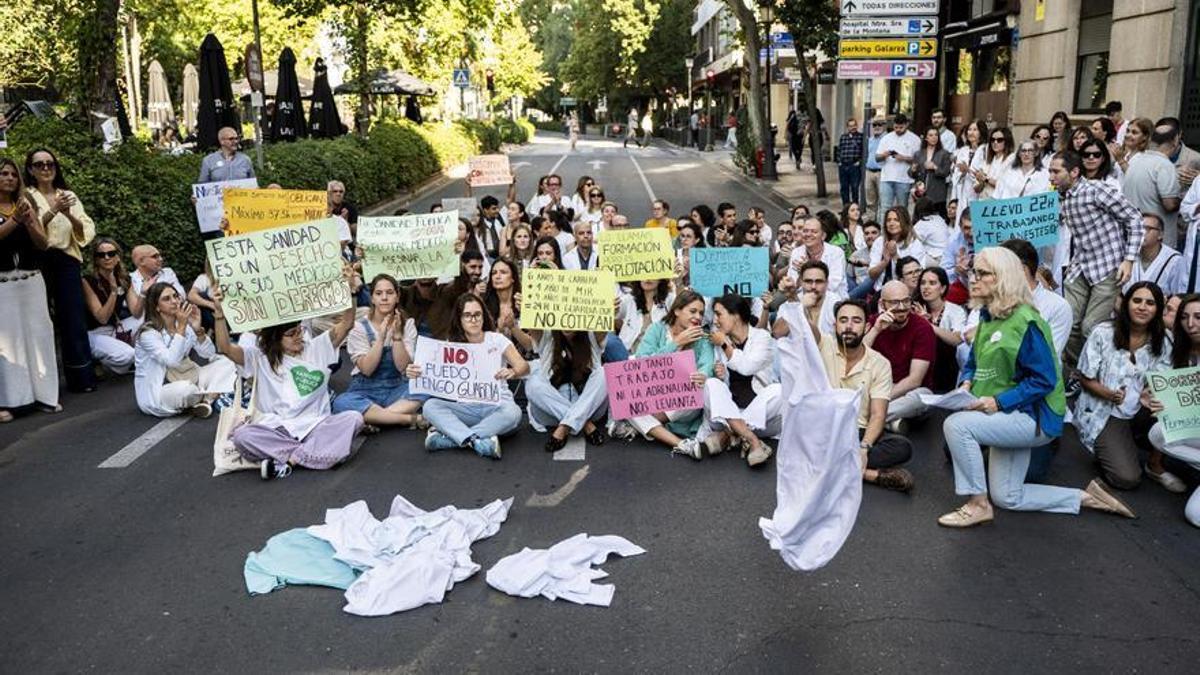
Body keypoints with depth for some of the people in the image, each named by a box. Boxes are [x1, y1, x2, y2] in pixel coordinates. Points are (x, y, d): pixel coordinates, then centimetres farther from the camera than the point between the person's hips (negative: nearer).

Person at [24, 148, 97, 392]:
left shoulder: (68, 196, 13)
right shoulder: (26, 197, 4)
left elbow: (87, 232, 3)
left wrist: (69, 214, -14)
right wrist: (52, 211, -22)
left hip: (66, 262, 2)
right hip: (38, 263, -2)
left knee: (74, 320, 1)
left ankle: (81, 377, 8)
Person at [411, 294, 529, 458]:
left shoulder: (496, 340, 0)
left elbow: (524, 367, -12)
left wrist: (513, 372, -36)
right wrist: (417, 372, -28)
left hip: (496, 406, -2)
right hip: (466, 408, 2)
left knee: (512, 413, -36)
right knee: (430, 406, -23)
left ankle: (449, 436, -31)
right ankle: (477, 441, -38)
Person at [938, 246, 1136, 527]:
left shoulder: (1024, 321, -20)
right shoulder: (987, 318, 5)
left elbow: (1044, 380, -21)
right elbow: (973, 362, 15)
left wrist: (999, 402, -28)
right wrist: (967, 384, -7)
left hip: (1033, 417, -9)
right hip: (1009, 418, 9)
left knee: (957, 424, -28)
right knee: (1007, 498, 14)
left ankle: (977, 505, -14)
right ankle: (1086, 497, 29)